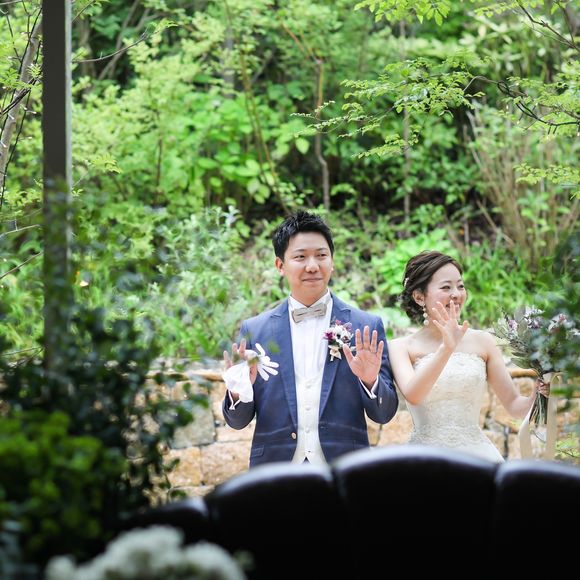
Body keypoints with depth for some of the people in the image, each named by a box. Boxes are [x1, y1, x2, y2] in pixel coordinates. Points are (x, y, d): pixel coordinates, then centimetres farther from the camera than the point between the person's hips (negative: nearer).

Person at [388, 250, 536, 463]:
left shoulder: (482, 342, 4)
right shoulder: (401, 347, -1)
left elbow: (515, 406, 6)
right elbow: (412, 396, -19)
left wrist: (541, 393, -14)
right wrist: (446, 349, -29)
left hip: (476, 453, 2)